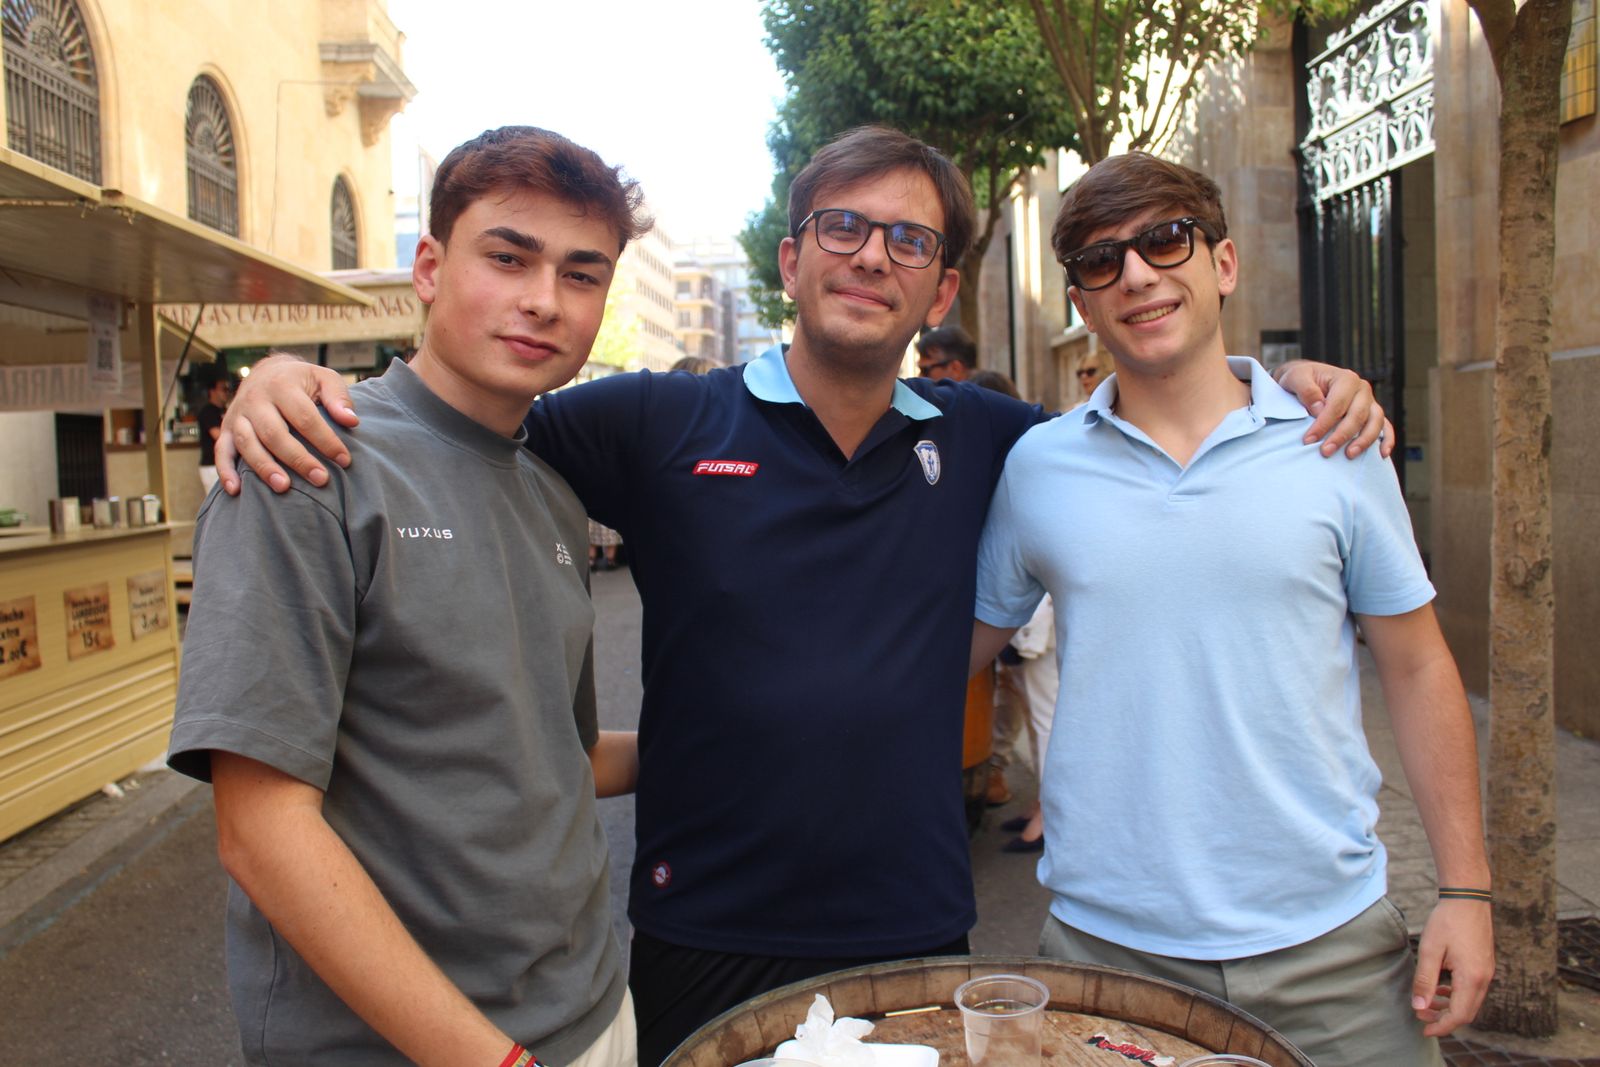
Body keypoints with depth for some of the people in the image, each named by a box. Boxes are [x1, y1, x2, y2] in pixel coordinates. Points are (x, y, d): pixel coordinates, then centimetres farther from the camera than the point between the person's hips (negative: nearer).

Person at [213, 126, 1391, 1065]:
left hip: (918, 936, 3)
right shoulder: (661, 422, -7)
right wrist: (294, 376, -19)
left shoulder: (982, 443, 1)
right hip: (707, 944, -2)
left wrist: (1291, 381, 2)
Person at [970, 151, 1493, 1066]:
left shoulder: (1338, 447, -1)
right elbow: (958, 650, 7)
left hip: (1325, 937, 0)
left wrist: (1466, 889, 1)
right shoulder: (1036, 466, -1)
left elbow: (1418, 671, 3)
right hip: (1103, 936, 0)